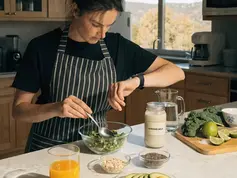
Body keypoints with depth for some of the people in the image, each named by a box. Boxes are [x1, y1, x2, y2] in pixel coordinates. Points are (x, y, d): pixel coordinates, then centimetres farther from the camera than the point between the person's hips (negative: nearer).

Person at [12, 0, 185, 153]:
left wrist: (137, 80, -27)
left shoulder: (117, 45, -7)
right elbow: (19, 110, -10)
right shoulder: (42, 47, -13)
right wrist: (55, 108, -30)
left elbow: (176, 72, -9)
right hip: (48, 147, -3)